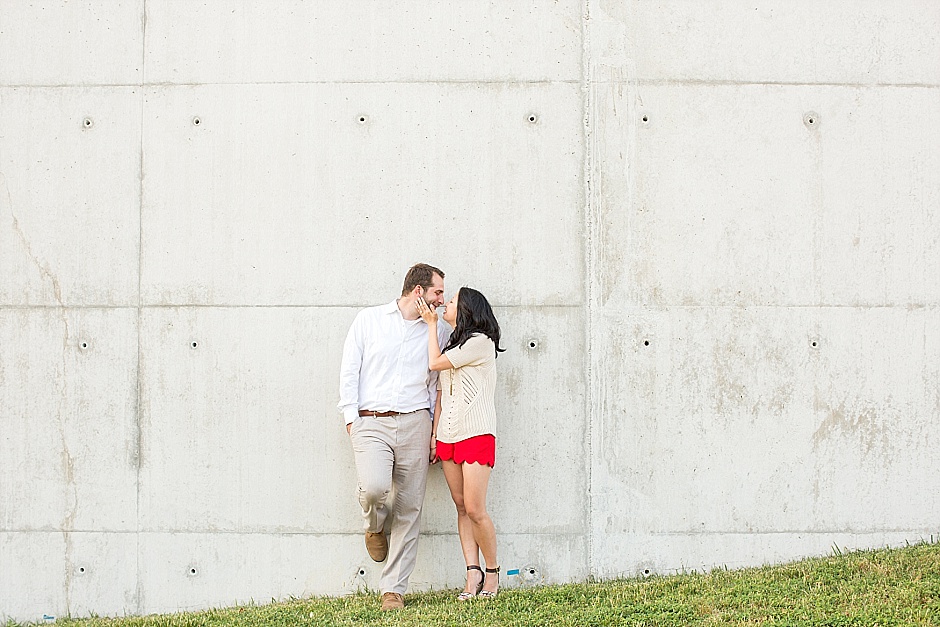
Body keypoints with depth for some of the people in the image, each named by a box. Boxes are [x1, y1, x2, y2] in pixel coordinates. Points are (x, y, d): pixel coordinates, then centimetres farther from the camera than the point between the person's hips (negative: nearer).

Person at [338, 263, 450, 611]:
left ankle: (393, 589, 5)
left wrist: (436, 433, 8)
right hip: (370, 422, -2)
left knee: (409, 508, -2)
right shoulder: (369, 320, 7)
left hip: (414, 424, 2)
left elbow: (438, 385, 16)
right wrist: (351, 418, -2)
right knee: (374, 487, -25)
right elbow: (349, 371, 7)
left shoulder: (437, 332, 14)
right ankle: (375, 526, 12)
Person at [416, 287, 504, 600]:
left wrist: (431, 324, 4)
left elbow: (435, 363, -8)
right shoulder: (453, 345, 19)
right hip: (448, 435, 8)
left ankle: (492, 571, 5)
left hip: (476, 434, -8)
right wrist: (434, 433, 12)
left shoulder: (480, 342, -7)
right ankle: (473, 573, 2)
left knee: (474, 509, -10)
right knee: (461, 507, 3)